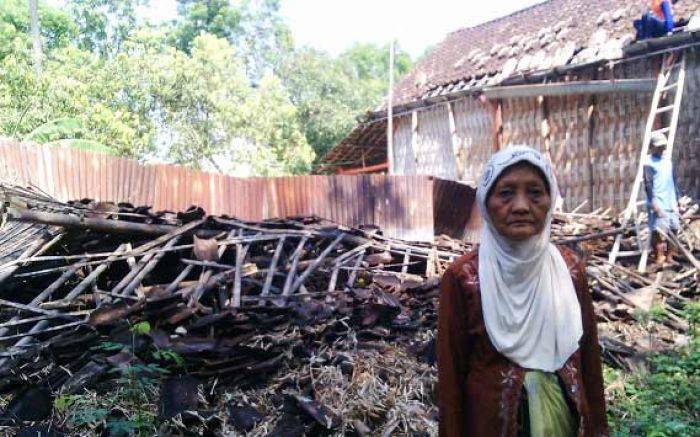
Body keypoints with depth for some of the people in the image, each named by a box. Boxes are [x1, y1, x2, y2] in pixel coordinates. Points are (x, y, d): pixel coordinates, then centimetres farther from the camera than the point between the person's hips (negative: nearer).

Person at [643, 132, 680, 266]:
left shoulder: (668, 161, 16)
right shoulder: (649, 163, -6)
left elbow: (672, 182, 22)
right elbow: (648, 184, -14)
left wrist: (676, 200, 20)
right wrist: (654, 203, -22)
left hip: (671, 203, 7)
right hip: (658, 204, -7)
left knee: (673, 230, 9)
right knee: (659, 233, -8)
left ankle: (669, 257, 19)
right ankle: (659, 260, -3)